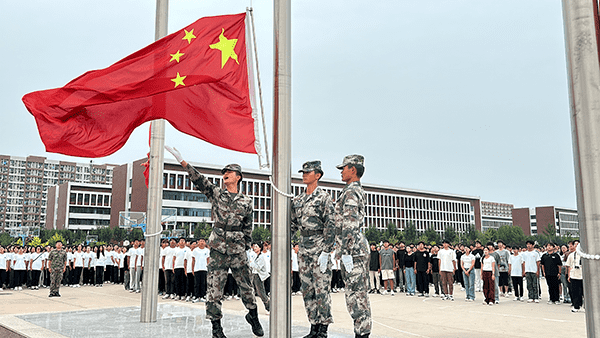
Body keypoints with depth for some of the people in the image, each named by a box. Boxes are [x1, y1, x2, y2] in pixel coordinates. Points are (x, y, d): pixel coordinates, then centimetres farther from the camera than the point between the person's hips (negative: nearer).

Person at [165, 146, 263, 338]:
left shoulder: (246, 203, 7)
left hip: (238, 250, 0)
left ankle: (253, 316, 29)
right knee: (215, 288, 0)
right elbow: (199, 179, -4)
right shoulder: (216, 194, 7)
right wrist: (182, 161, -15)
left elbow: (248, 230, 10)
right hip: (218, 249, 0)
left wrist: (246, 249, 7)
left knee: (246, 286, 7)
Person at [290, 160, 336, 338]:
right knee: (306, 288, 8)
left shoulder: (324, 197, -6)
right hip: (303, 246, 7)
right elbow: (293, 225, 19)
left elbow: (330, 225, -11)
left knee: (321, 287, -5)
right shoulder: (297, 200, 14)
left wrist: (326, 251, -17)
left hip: (319, 245, -7)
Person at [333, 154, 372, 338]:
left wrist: (346, 252, -22)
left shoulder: (350, 192, -11)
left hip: (353, 248, -10)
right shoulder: (358, 190, 20)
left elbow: (350, 225, -20)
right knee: (360, 293, 11)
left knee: (355, 293, -8)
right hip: (360, 247, 10)